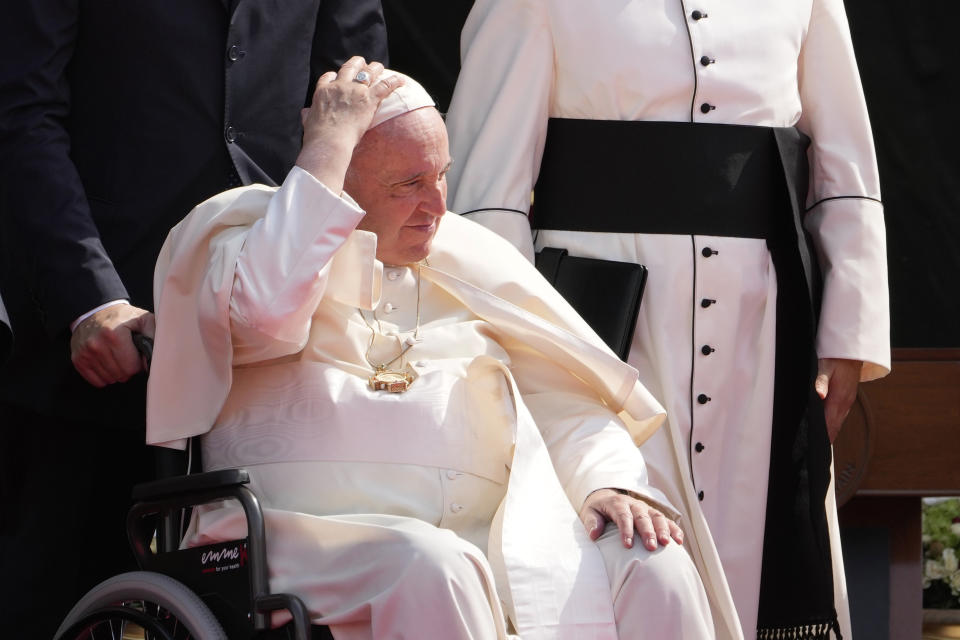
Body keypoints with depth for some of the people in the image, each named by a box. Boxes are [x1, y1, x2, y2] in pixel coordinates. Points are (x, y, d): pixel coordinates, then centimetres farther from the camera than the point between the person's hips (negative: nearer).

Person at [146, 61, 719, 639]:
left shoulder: (472, 261, 23)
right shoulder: (250, 233, 9)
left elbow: (568, 406, 21)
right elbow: (264, 315, -16)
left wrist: (613, 483, -2)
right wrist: (332, 137, -7)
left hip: (488, 538, 5)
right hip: (312, 536, -4)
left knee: (655, 569, -23)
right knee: (430, 569, -38)